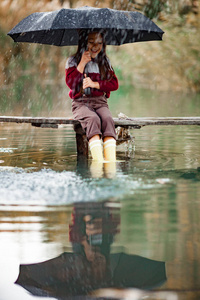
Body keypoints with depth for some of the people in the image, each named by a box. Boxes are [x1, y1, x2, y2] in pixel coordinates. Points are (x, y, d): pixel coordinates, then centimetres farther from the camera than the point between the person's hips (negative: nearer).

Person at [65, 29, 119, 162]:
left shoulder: (105, 62, 16)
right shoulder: (73, 61, 7)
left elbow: (114, 84, 6)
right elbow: (70, 83, -8)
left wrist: (94, 84, -8)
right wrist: (82, 63, -11)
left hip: (100, 102, 2)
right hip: (81, 102, -2)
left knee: (108, 119, -32)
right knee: (93, 119, -35)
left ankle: (111, 161, -45)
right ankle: (98, 161, -48)